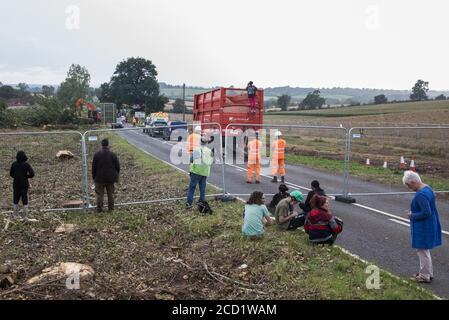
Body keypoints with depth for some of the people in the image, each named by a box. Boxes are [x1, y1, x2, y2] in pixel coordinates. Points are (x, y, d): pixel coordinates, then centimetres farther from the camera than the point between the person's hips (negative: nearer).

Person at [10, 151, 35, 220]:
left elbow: (11, 174, 5)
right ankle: (25, 216, 8)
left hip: (16, 184, 3)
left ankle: (16, 215, 24)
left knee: (15, 200, 17)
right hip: (24, 185, -3)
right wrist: (26, 176, -1)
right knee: (25, 201, 7)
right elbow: (32, 174, -20)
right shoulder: (26, 165, -13)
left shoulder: (14, 164, -3)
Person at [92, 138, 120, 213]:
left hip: (100, 178, -1)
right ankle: (111, 207, 19)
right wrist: (116, 176, 14)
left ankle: (99, 209, 8)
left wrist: (94, 177, 9)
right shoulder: (113, 155, -6)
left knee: (100, 194, 6)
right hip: (110, 178, 1)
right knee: (110, 193, 13)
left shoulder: (97, 154, -7)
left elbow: (94, 167, -2)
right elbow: (118, 167, -2)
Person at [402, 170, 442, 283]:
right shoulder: (427, 188, 5)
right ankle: (428, 273, 32)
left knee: (422, 250, 3)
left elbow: (426, 213, -28)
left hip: (423, 227, -10)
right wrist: (414, 212, 8)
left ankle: (425, 276, 15)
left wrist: (412, 216, -15)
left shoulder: (420, 195, -27)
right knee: (425, 250, 21)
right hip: (429, 225, 10)